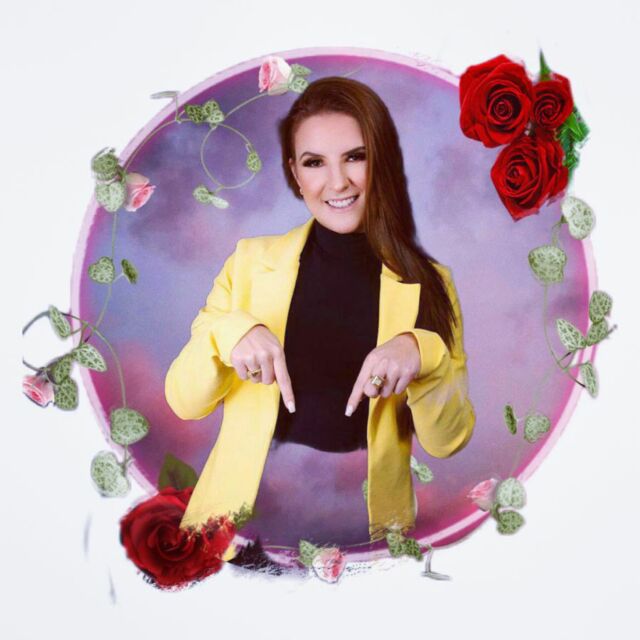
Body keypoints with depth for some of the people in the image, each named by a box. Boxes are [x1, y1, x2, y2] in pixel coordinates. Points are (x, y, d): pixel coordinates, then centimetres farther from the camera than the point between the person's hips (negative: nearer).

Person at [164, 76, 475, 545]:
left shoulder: (428, 281, 3)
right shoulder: (251, 260, 5)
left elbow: (448, 441, 2)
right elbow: (183, 401, 5)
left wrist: (424, 357, -15)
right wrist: (228, 333, -14)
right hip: (245, 512, -1)